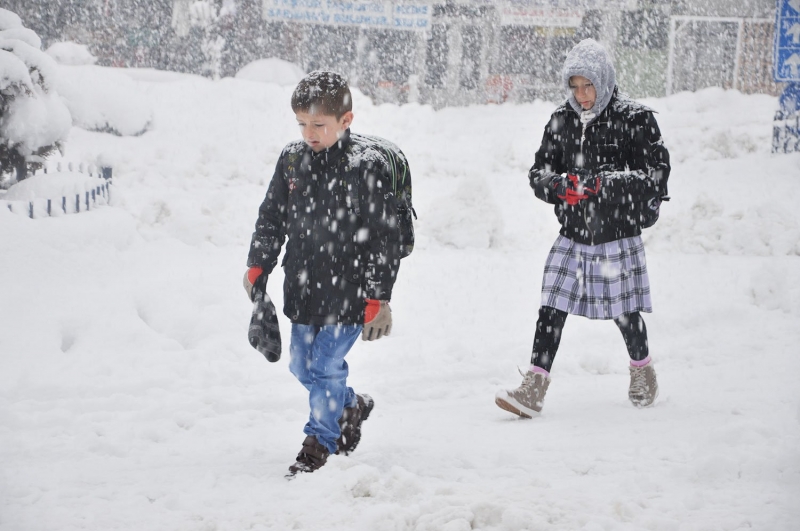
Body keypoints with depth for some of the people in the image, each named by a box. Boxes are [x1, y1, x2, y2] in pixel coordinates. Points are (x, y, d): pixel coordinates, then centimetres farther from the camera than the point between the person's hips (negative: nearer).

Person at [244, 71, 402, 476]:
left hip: (347, 291, -7)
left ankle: (320, 442, 11)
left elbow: (384, 236, -12)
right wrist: (257, 267, 11)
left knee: (325, 366, -6)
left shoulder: (367, 165, -14)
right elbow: (271, 217, 15)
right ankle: (351, 407, 41)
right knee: (302, 366, 16)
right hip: (302, 288, 7)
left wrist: (378, 299, -13)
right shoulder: (293, 159, 3)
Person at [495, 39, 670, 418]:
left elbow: (657, 173, -12)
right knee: (551, 309, -5)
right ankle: (533, 389, -5)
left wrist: (605, 184, -22)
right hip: (572, 235, 3)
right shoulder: (561, 121, 6)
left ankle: (643, 371, 35)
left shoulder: (634, 119, -8)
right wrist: (560, 185, -15)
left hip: (618, 235, -3)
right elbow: (538, 173, 8)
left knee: (625, 313, 8)